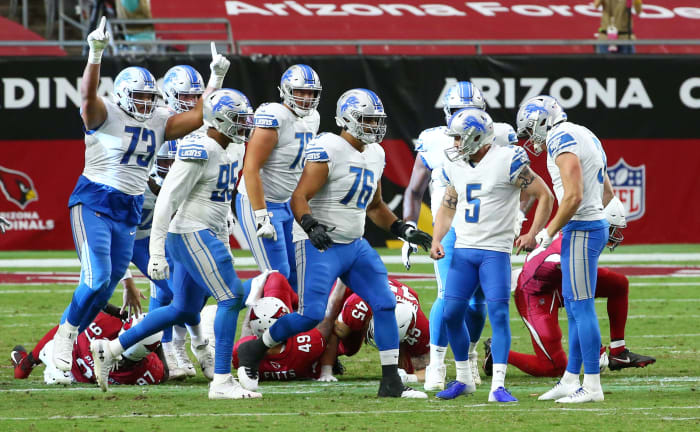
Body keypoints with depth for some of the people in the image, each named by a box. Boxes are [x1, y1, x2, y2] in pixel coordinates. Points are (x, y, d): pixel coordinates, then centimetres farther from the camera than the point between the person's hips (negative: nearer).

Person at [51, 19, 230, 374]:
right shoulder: (105, 115, -9)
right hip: (94, 204, -6)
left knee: (106, 287, 6)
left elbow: (198, 117, 8)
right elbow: (88, 95, -28)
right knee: (97, 278, -19)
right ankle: (65, 334, -2)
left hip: (130, 212, 6)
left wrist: (216, 79, -2)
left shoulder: (158, 123, 9)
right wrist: (95, 54, -42)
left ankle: (68, 336, 19)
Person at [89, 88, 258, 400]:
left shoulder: (231, 150, 12)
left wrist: (223, 244, 26)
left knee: (183, 310, 14)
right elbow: (167, 199, -19)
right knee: (231, 298, -12)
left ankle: (109, 350, 21)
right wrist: (156, 251, -22)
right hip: (192, 236, -10)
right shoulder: (199, 152, -18)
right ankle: (222, 381, -10)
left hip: (207, 236, 10)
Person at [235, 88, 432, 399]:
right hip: (320, 245, -8)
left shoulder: (374, 154, 11)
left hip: (355, 245, 8)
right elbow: (299, 198, -20)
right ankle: (253, 350, 9)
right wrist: (311, 227, -38)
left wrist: (403, 230, 14)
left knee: (385, 305, -3)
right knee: (311, 315, -14)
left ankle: (391, 382, 2)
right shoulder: (328, 150, -16)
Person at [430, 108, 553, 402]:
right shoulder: (455, 165, 9)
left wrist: (533, 234, -13)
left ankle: (498, 386, -11)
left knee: (499, 314, -12)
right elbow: (448, 207, 21)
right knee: (451, 314, 2)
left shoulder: (507, 161, -11)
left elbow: (544, 195, -6)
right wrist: (436, 241, 6)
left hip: (496, 251, -6)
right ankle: (464, 380, 17)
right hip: (463, 250, 6)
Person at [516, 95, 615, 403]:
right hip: (595, 224, 10)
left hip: (581, 229, -10)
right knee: (574, 308, 14)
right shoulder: (584, 136, 17)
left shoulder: (562, 141, -14)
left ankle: (592, 386, -5)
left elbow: (574, 196, -23)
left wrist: (550, 233, -11)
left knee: (582, 307, -7)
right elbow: (607, 193, 23)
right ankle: (570, 380, 19)